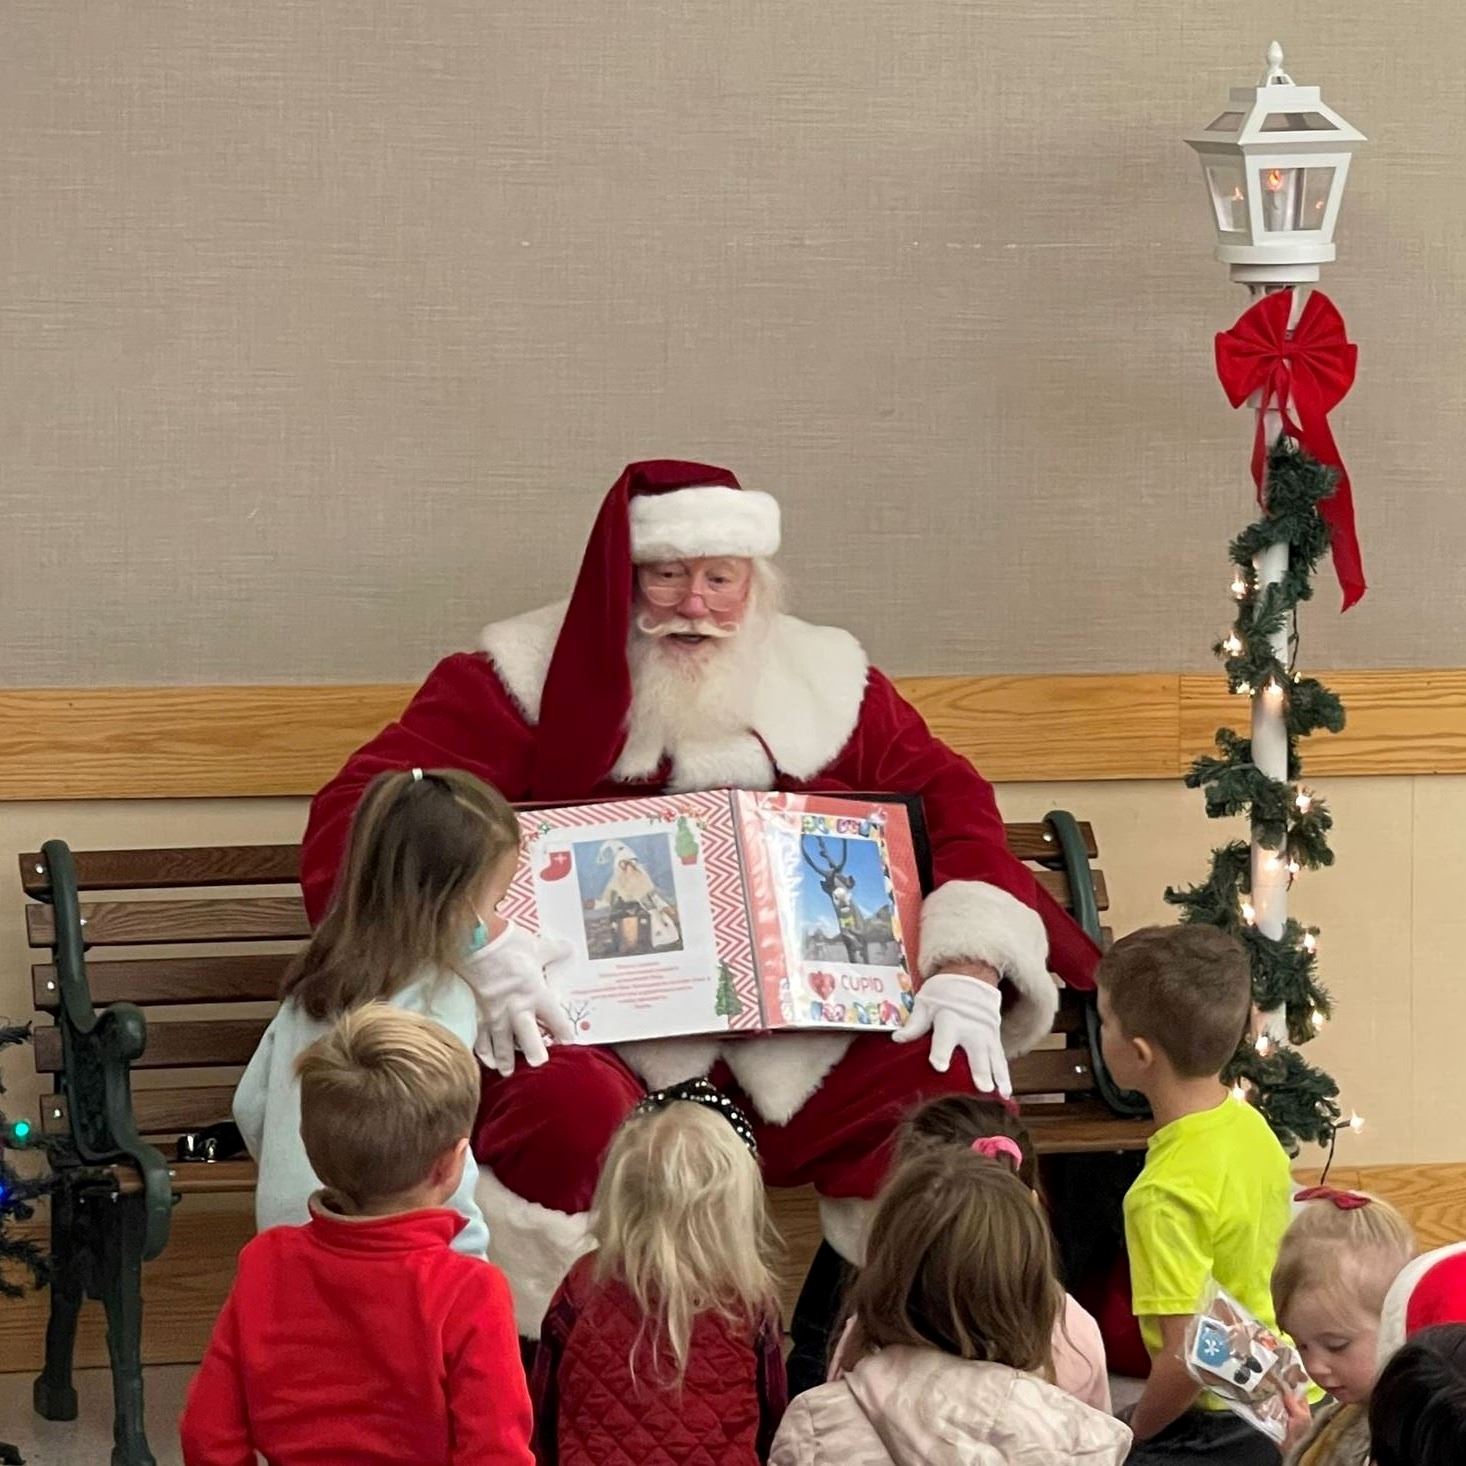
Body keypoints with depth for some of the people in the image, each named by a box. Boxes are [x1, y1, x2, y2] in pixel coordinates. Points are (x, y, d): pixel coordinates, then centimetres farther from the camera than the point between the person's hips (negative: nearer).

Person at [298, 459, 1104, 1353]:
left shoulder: (827, 681, 13)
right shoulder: (528, 679, 2)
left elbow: (952, 801, 16)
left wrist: (967, 972, -3)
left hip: (801, 1053, 3)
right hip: (597, 1037, -3)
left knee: (957, 1086, -22)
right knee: (565, 1110, -37)